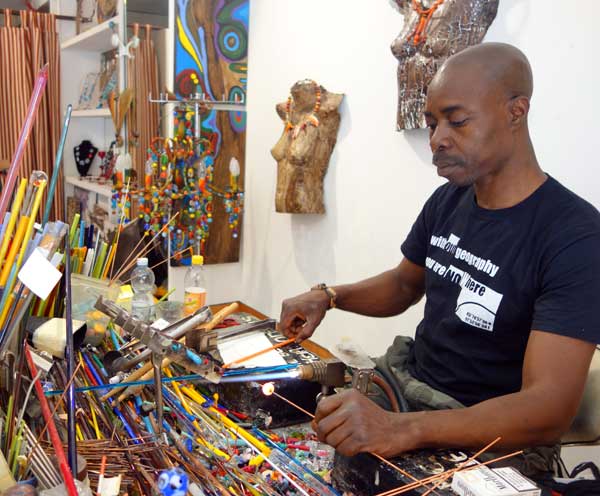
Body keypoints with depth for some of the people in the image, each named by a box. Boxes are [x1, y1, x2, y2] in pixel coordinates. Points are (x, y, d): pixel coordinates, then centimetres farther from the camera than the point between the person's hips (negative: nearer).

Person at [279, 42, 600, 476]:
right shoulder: (447, 201, 2)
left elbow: (549, 411, -28)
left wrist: (400, 429, -42)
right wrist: (328, 297, -2)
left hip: (487, 441, -6)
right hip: (404, 382, 7)